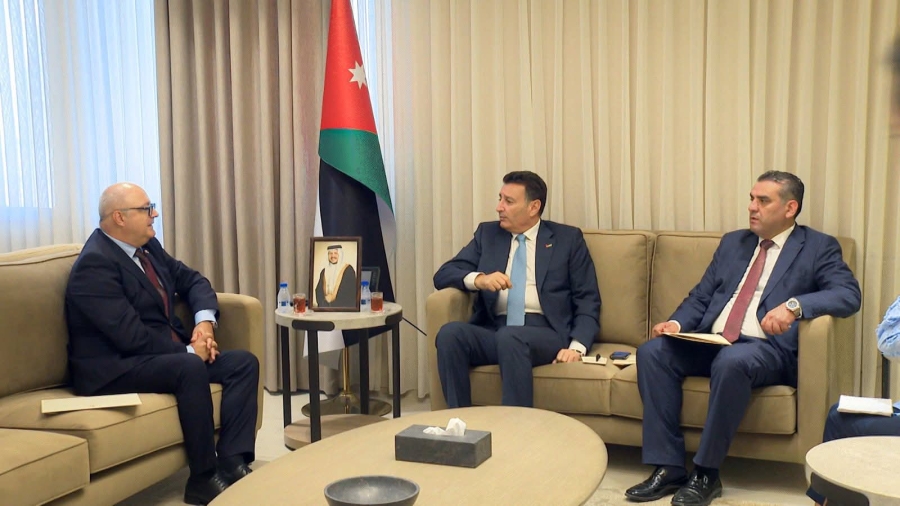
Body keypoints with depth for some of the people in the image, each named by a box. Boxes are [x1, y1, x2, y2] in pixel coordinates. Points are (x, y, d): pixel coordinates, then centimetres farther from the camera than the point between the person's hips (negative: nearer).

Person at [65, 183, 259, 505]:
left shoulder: (147, 246, 9)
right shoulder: (95, 264, -19)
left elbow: (192, 280, 16)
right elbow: (132, 336, -25)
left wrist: (205, 321, -4)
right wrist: (188, 350, -16)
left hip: (168, 354, 9)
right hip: (114, 367, -9)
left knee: (244, 362, -6)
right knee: (191, 367, -35)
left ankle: (231, 462, -17)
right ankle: (203, 478, -23)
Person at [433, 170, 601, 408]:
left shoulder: (567, 238, 10)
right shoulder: (488, 233, 18)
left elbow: (588, 299, 6)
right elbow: (443, 274, 10)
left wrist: (577, 346, -12)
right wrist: (478, 279, -13)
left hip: (544, 333, -3)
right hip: (493, 332, 3)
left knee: (509, 337, -37)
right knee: (450, 332, -28)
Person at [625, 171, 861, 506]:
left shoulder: (819, 248, 5)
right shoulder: (733, 242, 21)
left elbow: (849, 295, -10)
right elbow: (701, 296, 18)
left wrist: (795, 305, -27)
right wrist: (677, 323, -4)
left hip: (769, 348, -5)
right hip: (710, 342, 6)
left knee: (732, 360, -39)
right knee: (652, 351, -20)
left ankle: (706, 473, -23)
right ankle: (668, 467, -18)